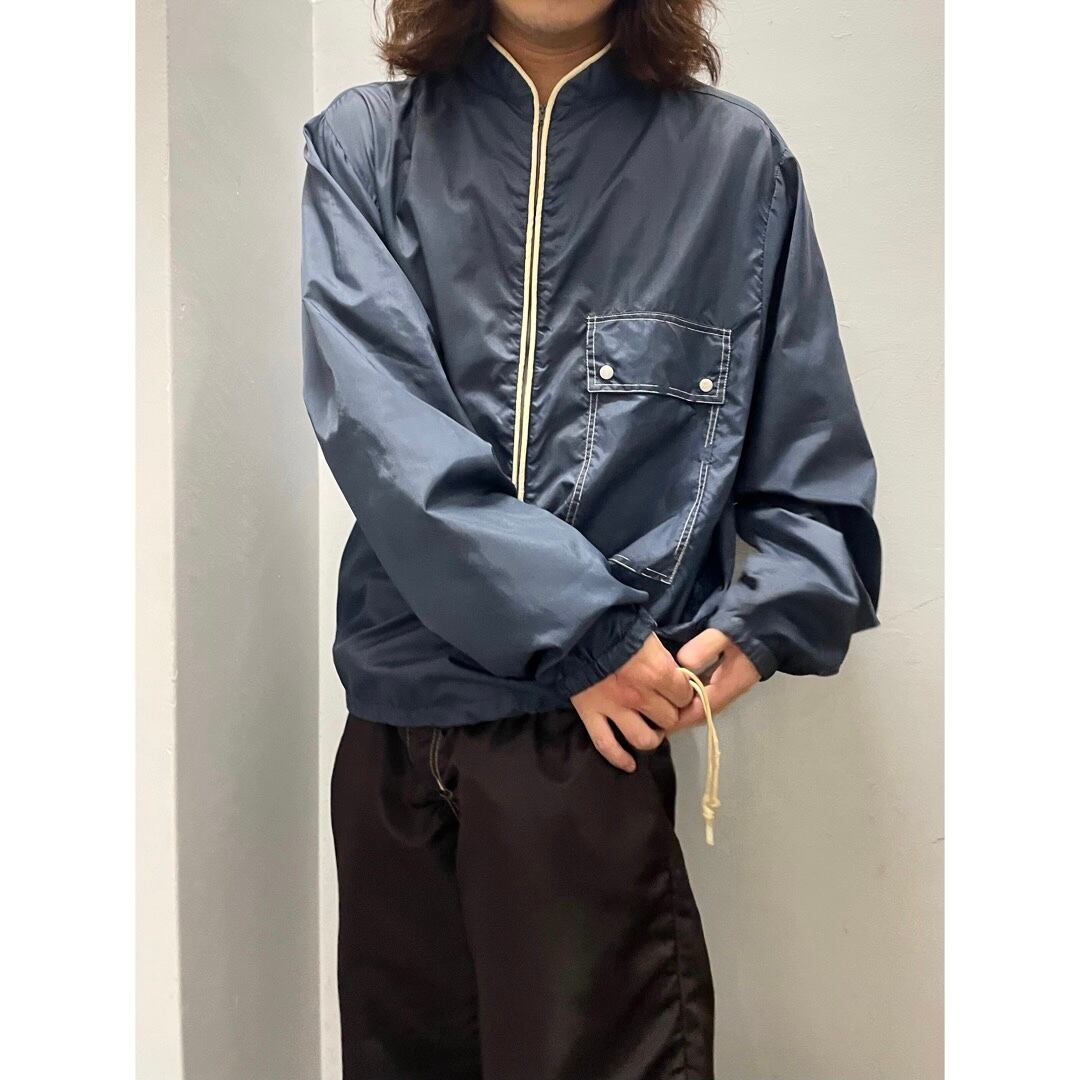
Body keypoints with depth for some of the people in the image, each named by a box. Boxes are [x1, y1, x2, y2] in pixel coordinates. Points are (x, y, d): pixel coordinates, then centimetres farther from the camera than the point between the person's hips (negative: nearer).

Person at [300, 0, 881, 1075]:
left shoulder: (734, 156, 4)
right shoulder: (362, 142, 5)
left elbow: (814, 471, 6)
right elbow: (374, 417, -10)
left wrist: (762, 624, -10)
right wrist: (581, 628, -16)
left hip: (594, 738, -2)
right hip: (394, 722, 2)